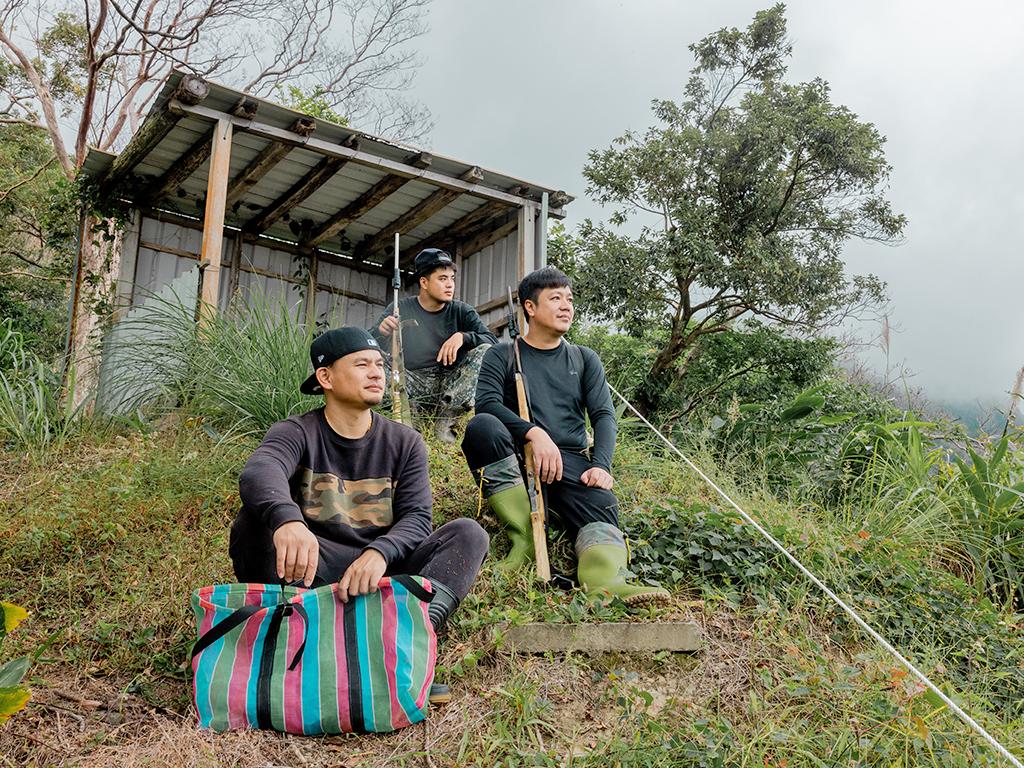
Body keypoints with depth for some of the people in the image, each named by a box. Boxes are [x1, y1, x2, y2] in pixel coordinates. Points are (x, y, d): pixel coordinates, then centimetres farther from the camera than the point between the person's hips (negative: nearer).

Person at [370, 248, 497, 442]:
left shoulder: (462, 312, 8)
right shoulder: (400, 309, 6)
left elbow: (492, 341, -4)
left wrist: (462, 337, -23)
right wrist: (380, 331, -26)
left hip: (449, 386, 1)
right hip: (412, 386, -1)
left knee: (485, 351, -21)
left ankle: (444, 423, -24)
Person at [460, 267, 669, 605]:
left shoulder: (585, 360, 21)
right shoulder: (503, 355, 13)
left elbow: (604, 415, 8)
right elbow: (486, 402, -6)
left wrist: (601, 465, -12)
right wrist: (535, 432, -23)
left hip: (571, 459, 1)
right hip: (514, 462, -1)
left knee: (601, 503, -31)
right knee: (481, 426, -32)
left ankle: (605, 583, -61)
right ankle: (526, 539, -31)